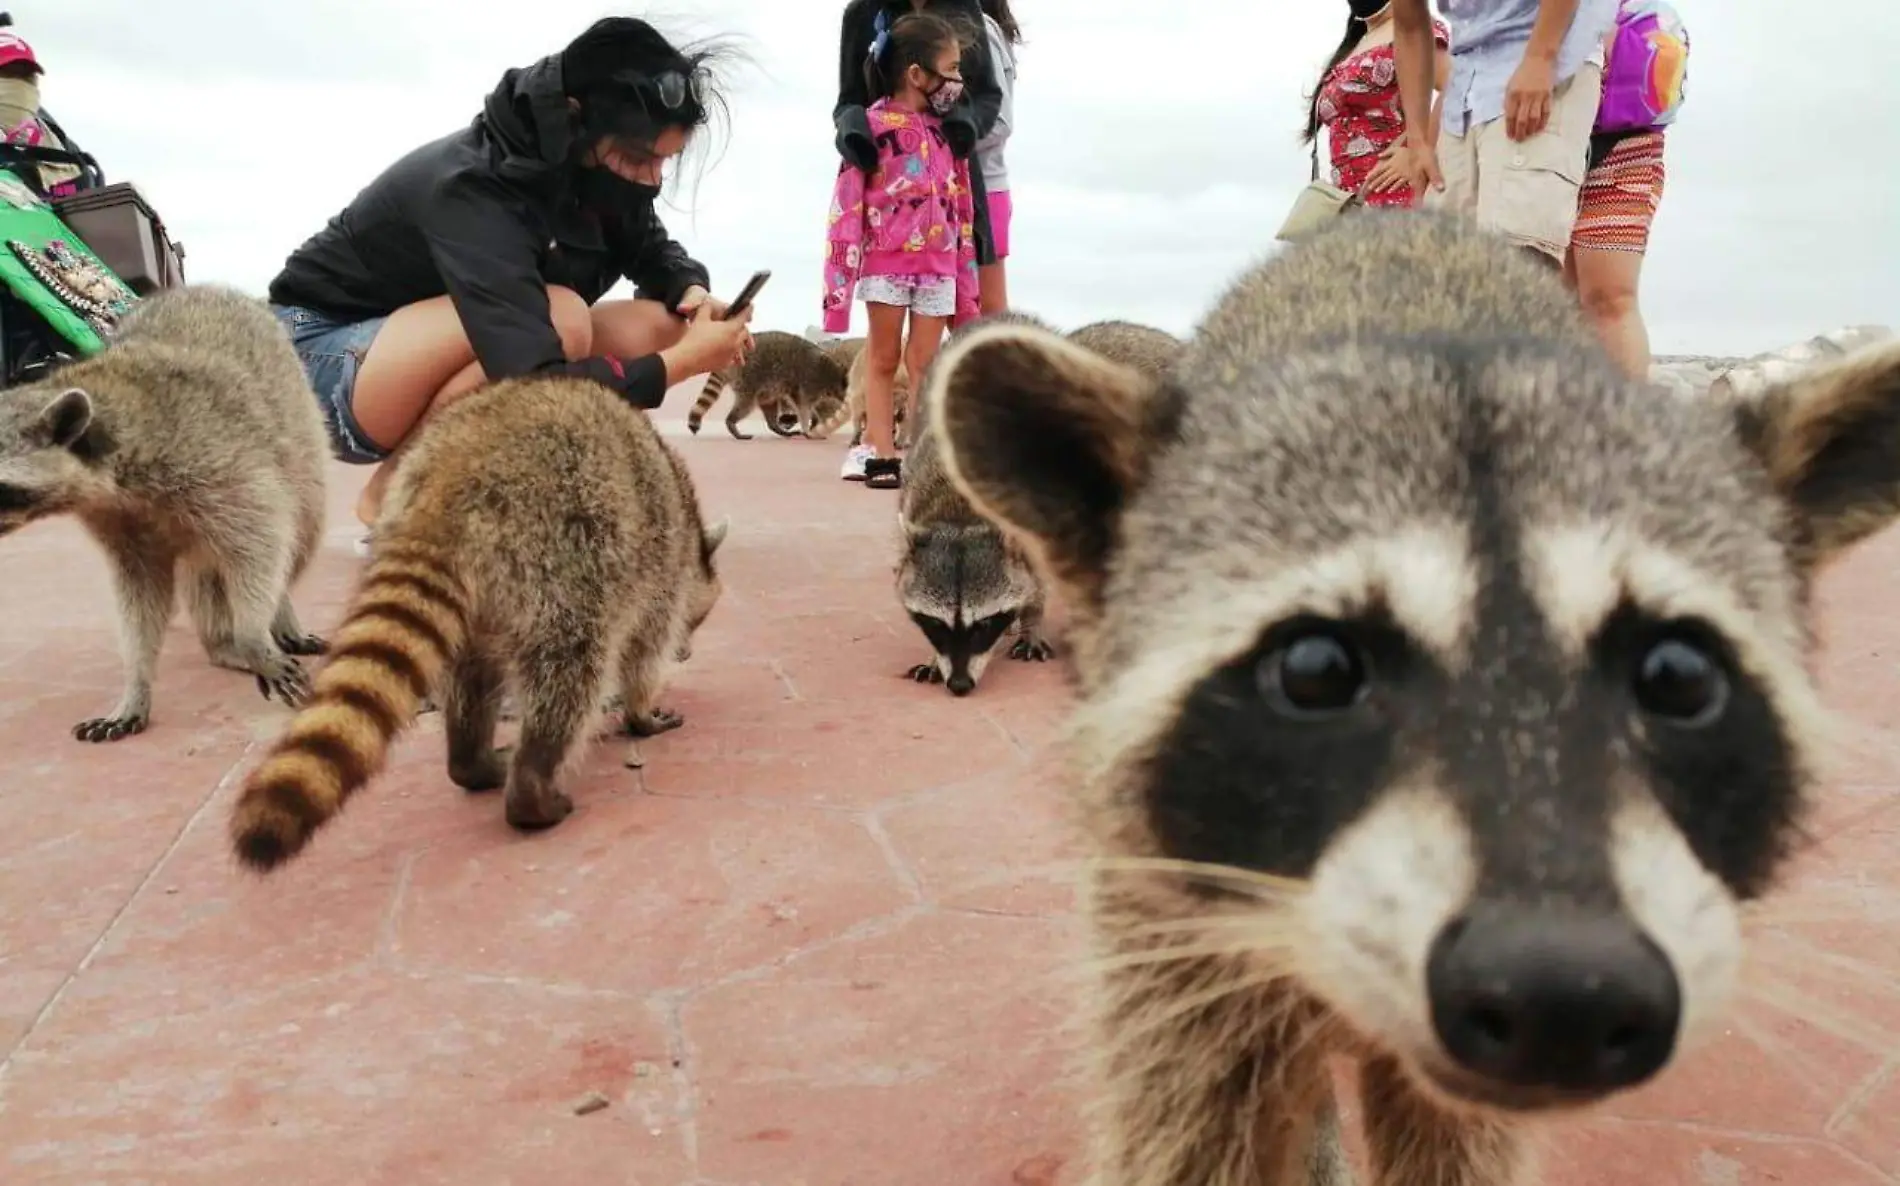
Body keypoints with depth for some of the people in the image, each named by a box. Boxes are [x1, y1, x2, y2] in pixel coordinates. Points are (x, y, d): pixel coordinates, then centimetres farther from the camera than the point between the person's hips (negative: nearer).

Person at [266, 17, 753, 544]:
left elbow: (651, 249, 8)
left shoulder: (585, 171, -10)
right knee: (561, 318, -34)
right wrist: (686, 360, -32)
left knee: (657, 324, -9)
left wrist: (693, 293, -16)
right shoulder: (472, 190, -32)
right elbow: (533, 386, -41)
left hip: (436, 354, 8)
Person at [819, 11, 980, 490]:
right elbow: (848, 202, -11)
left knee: (924, 362, 6)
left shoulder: (948, 130, 8)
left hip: (938, 266, 5)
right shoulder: (874, 124, -10)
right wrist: (840, 278, -14)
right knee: (882, 359, 6)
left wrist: (965, 279, 12)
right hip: (885, 263, -4)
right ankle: (879, 451, 10)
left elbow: (961, 208, 13)